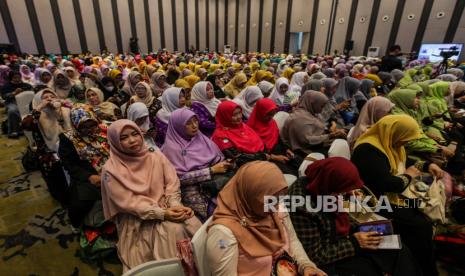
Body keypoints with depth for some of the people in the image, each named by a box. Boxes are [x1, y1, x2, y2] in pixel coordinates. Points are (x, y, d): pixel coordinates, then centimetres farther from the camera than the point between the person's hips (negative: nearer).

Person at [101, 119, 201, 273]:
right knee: (173, 230, -28)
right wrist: (162, 213, -20)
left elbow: (172, 184, 1)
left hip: (167, 209, 4)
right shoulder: (111, 169, -5)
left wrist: (175, 206, -18)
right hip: (138, 219, -3)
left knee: (191, 225, -22)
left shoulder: (157, 156, 6)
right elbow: (128, 202, -12)